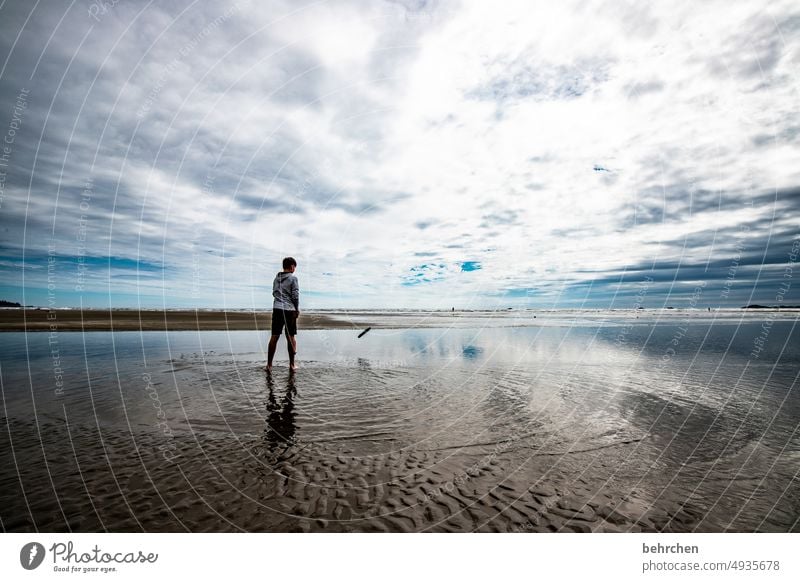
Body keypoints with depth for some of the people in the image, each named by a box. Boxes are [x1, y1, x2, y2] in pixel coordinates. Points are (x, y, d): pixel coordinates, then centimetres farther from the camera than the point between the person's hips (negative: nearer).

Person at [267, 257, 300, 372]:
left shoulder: (277, 278, 13)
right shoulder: (293, 278, -4)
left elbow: (274, 293, 16)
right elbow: (295, 295, -7)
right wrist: (297, 309, 2)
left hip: (277, 309, 4)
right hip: (289, 310, -4)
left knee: (274, 337, 5)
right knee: (291, 337, 4)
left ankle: (269, 365, 6)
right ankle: (291, 365, 10)